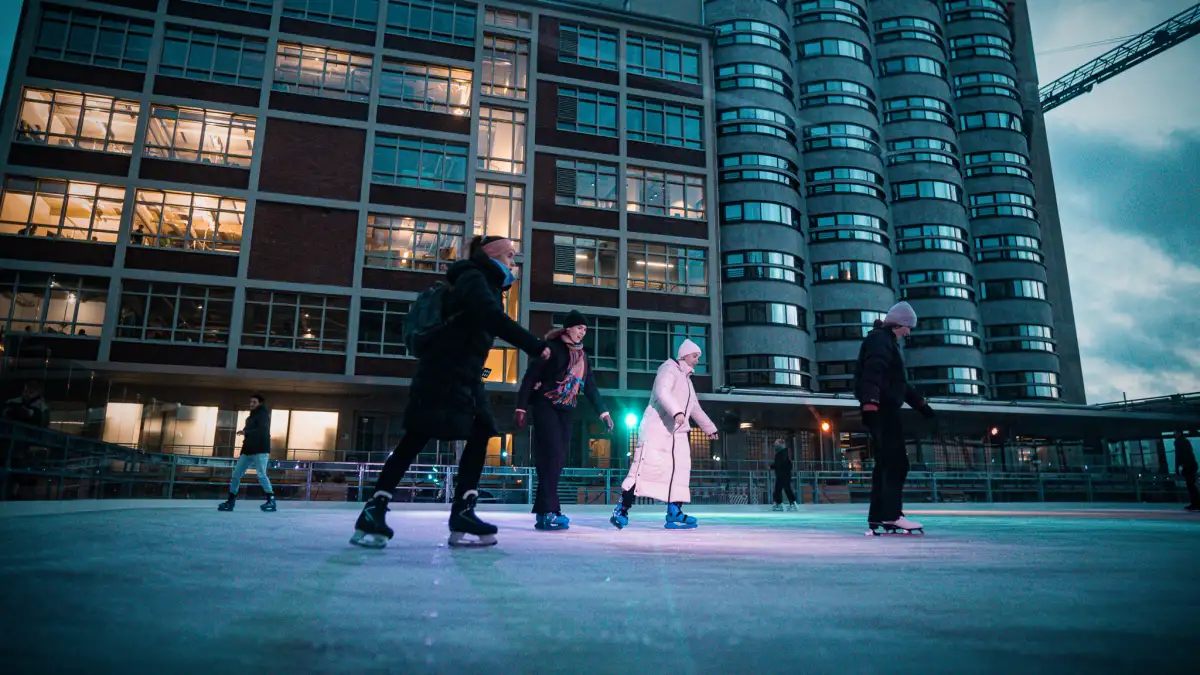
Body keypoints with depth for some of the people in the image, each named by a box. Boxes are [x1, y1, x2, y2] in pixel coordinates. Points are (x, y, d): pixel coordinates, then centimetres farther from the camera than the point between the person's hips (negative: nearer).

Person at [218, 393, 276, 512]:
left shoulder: (263, 415, -4)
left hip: (260, 450, -9)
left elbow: (263, 431, -19)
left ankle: (271, 501, -17)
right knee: (236, 475, 5)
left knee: (261, 474, -18)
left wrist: (246, 432, -21)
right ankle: (230, 502, 13)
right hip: (248, 450, 9)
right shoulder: (252, 417, 21)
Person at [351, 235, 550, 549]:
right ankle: (373, 512, 0)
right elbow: (494, 319, -26)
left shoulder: (486, 285, 22)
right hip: (443, 376, -10)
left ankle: (462, 513, 0)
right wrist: (536, 346, -26)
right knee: (414, 440, -8)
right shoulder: (474, 278, -8)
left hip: (464, 377, 10)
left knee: (480, 435, 1)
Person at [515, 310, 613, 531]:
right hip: (545, 406, -7)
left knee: (558, 459, 2)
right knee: (552, 455, -15)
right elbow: (530, 377, -7)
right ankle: (549, 512, -14)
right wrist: (522, 407, -14)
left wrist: (603, 411, 14)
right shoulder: (552, 347, -4)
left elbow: (590, 386, 19)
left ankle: (543, 511, 7)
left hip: (566, 411, 7)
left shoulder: (581, 355, 16)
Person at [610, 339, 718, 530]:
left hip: (677, 431, 10)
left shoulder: (686, 380, 26)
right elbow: (662, 392, -22)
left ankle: (674, 514, 0)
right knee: (647, 466, -17)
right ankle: (622, 509, -15)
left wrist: (710, 428, 42)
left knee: (680, 468, -1)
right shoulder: (669, 368, -3)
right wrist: (677, 412, -37)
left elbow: (695, 407, 37)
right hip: (657, 426, -9)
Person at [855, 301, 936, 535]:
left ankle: (877, 517, 8)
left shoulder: (889, 342, 27)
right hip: (881, 409, -10)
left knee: (885, 463, 8)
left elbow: (899, 381, 35)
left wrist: (921, 404, 38)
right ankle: (891, 515, -14)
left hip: (885, 409, 11)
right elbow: (872, 373, -23)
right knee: (897, 461, -13)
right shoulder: (879, 338, -6)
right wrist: (870, 403, -36)